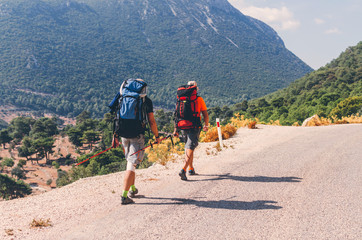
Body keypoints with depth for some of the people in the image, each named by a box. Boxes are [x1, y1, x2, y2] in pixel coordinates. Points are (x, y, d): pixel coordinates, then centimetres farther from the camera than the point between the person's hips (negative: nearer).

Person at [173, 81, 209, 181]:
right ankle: (183, 170, -23)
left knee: (188, 148, 21)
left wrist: (176, 129, 7)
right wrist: (206, 126, 18)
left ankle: (191, 169, 30)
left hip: (183, 128, 4)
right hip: (194, 127, -4)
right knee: (190, 149, -7)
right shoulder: (199, 99, -1)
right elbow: (205, 115, 3)